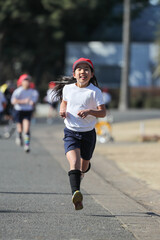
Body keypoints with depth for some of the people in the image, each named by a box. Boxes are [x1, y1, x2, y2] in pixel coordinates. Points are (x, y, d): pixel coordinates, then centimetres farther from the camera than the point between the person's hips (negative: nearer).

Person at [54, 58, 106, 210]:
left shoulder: (95, 91, -8)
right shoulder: (68, 88, 0)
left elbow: (103, 112, -11)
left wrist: (89, 111, -29)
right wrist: (63, 110, -1)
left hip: (88, 133, 0)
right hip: (70, 132, 0)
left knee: (84, 166, 17)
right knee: (74, 162, -24)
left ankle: (81, 171, 57)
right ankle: (76, 193, -38)